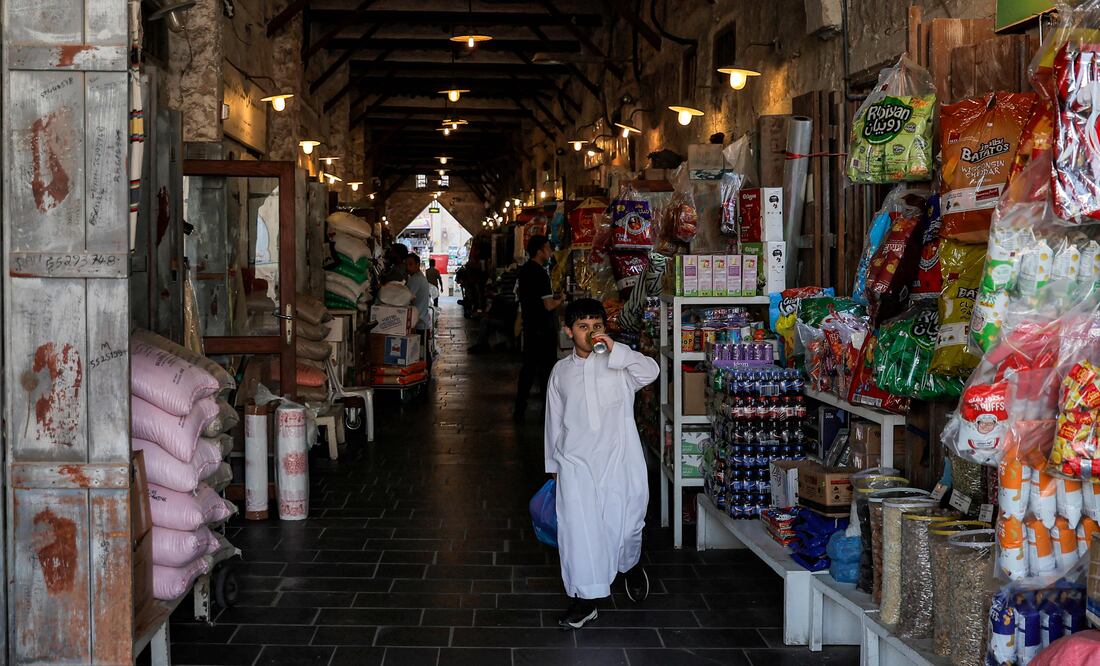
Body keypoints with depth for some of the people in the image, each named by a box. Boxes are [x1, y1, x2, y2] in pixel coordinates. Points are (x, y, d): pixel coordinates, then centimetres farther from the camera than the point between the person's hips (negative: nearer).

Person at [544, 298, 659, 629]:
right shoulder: (561, 371, 10)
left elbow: (650, 371, -18)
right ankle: (586, 598, 6)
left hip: (618, 458, -2)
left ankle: (631, 564, 36)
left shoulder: (618, 362, 2)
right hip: (576, 462, 2)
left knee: (624, 524, 2)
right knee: (578, 527, -3)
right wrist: (554, 465, 18)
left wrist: (614, 349, -26)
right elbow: (554, 420, 16)